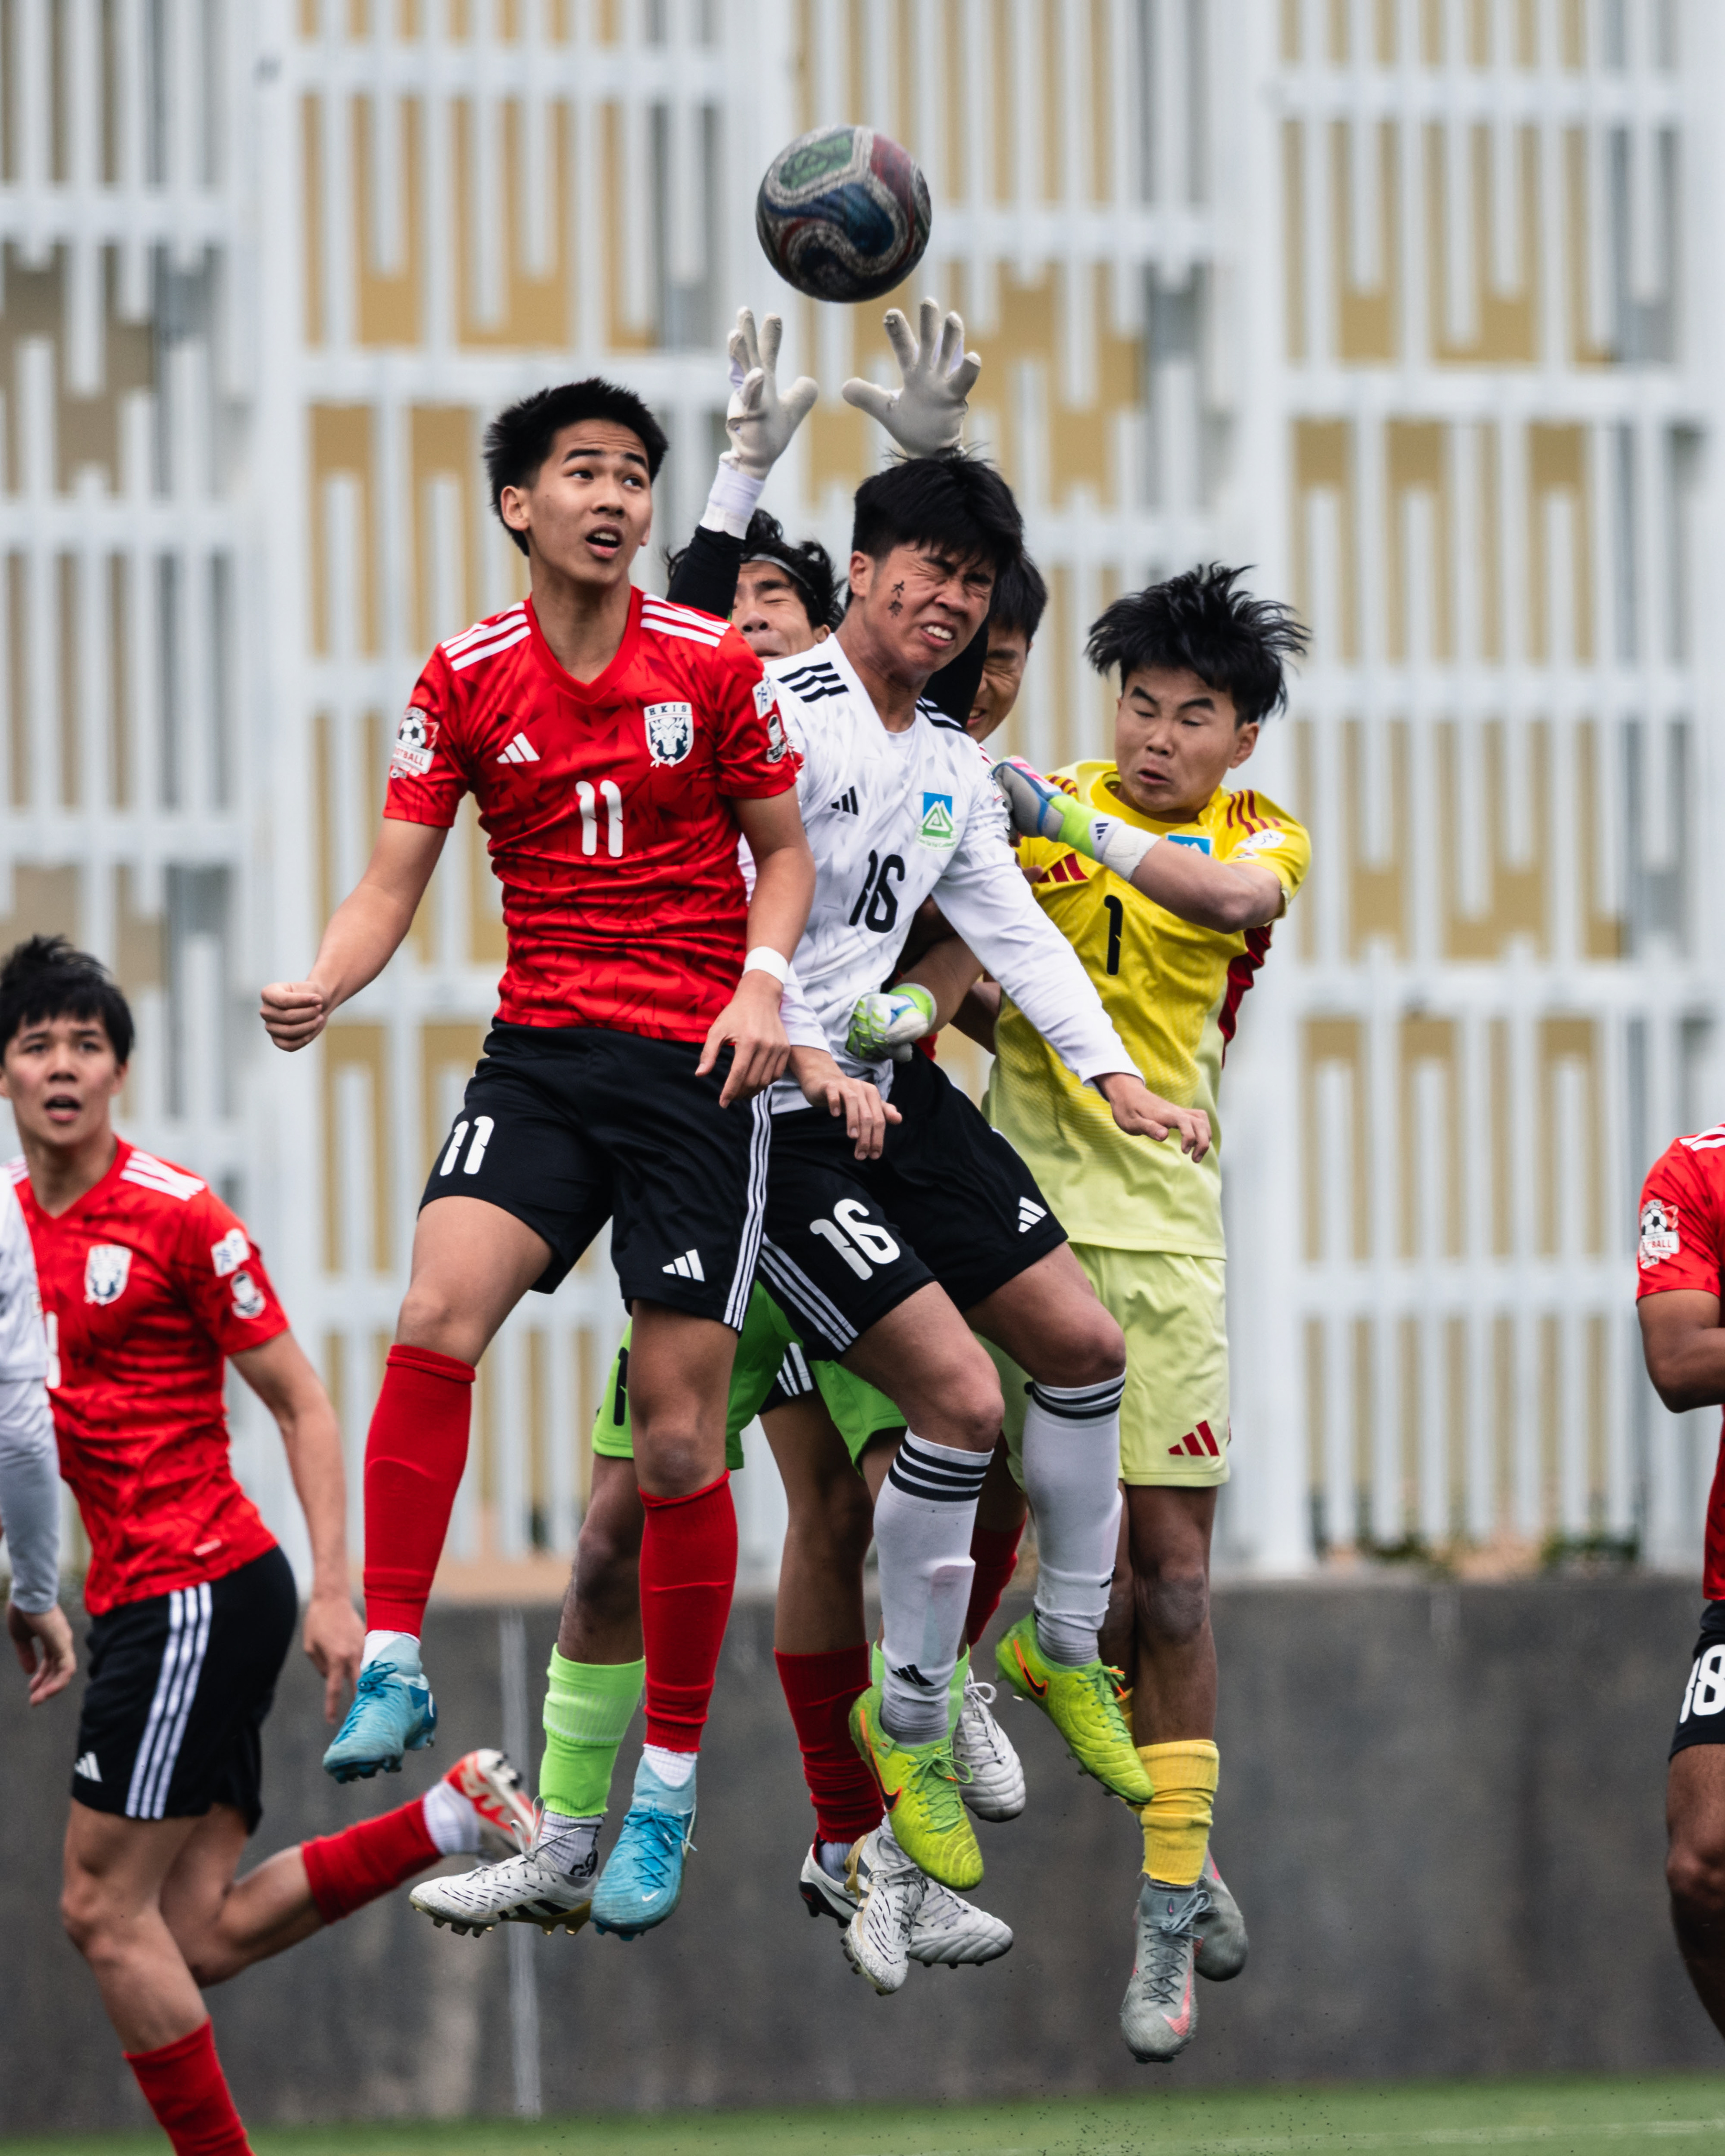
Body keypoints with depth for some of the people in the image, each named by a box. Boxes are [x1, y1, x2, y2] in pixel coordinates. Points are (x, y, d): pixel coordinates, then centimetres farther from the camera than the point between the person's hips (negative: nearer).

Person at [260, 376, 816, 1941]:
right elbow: (394, 882, 2)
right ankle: (391, 1664, -19)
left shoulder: (713, 667, 0)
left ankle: (670, 1787, 9)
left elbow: (784, 847, 10)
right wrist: (324, 988, -17)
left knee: (680, 1440, -2)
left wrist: (763, 984, -9)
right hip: (539, 1053, 1)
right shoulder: (466, 681, 3)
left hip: (699, 1065, -1)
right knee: (437, 1314, -26)